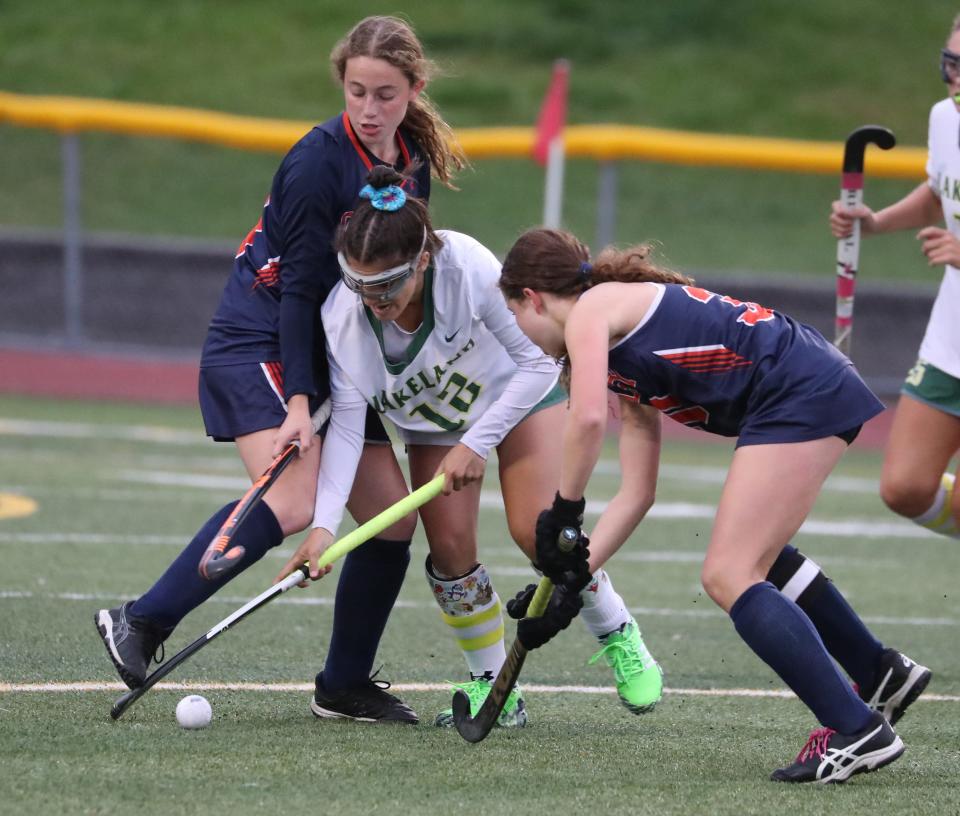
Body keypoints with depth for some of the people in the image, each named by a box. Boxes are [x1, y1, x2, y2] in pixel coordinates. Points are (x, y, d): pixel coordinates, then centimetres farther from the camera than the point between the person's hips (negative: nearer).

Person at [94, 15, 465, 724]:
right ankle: (141, 622, -20)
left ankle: (347, 681, 16)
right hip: (258, 344, -8)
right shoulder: (320, 160, -19)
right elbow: (297, 286, -20)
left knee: (393, 517, 2)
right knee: (293, 503, -27)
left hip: (335, 355, 8)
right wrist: (297, 402, -24)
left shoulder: (414, 165, 3)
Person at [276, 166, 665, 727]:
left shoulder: (468, 267, -38)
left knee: (537, 530, -16)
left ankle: (619, 636, 8)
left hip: (520, 389, -3)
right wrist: (325, 524, -36)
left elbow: (540, 362, -25)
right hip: (432, 422, 3)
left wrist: (476, 443, -27)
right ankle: (494, 688, 7)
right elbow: (346, 424, -26)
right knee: (449, 549, -10)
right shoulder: (342, 319, -30)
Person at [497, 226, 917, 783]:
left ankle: (859, 731, -17)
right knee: (756, 558, 28)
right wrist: (572, 576, 17)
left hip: (799, 396, -10)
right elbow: (638, 492, 21)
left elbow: (588, 419, -19)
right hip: (823, 392, 10)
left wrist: (563, 512, -6)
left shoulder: (590, 310, -1)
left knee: (728, 577, -12)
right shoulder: (624, 364, 25)